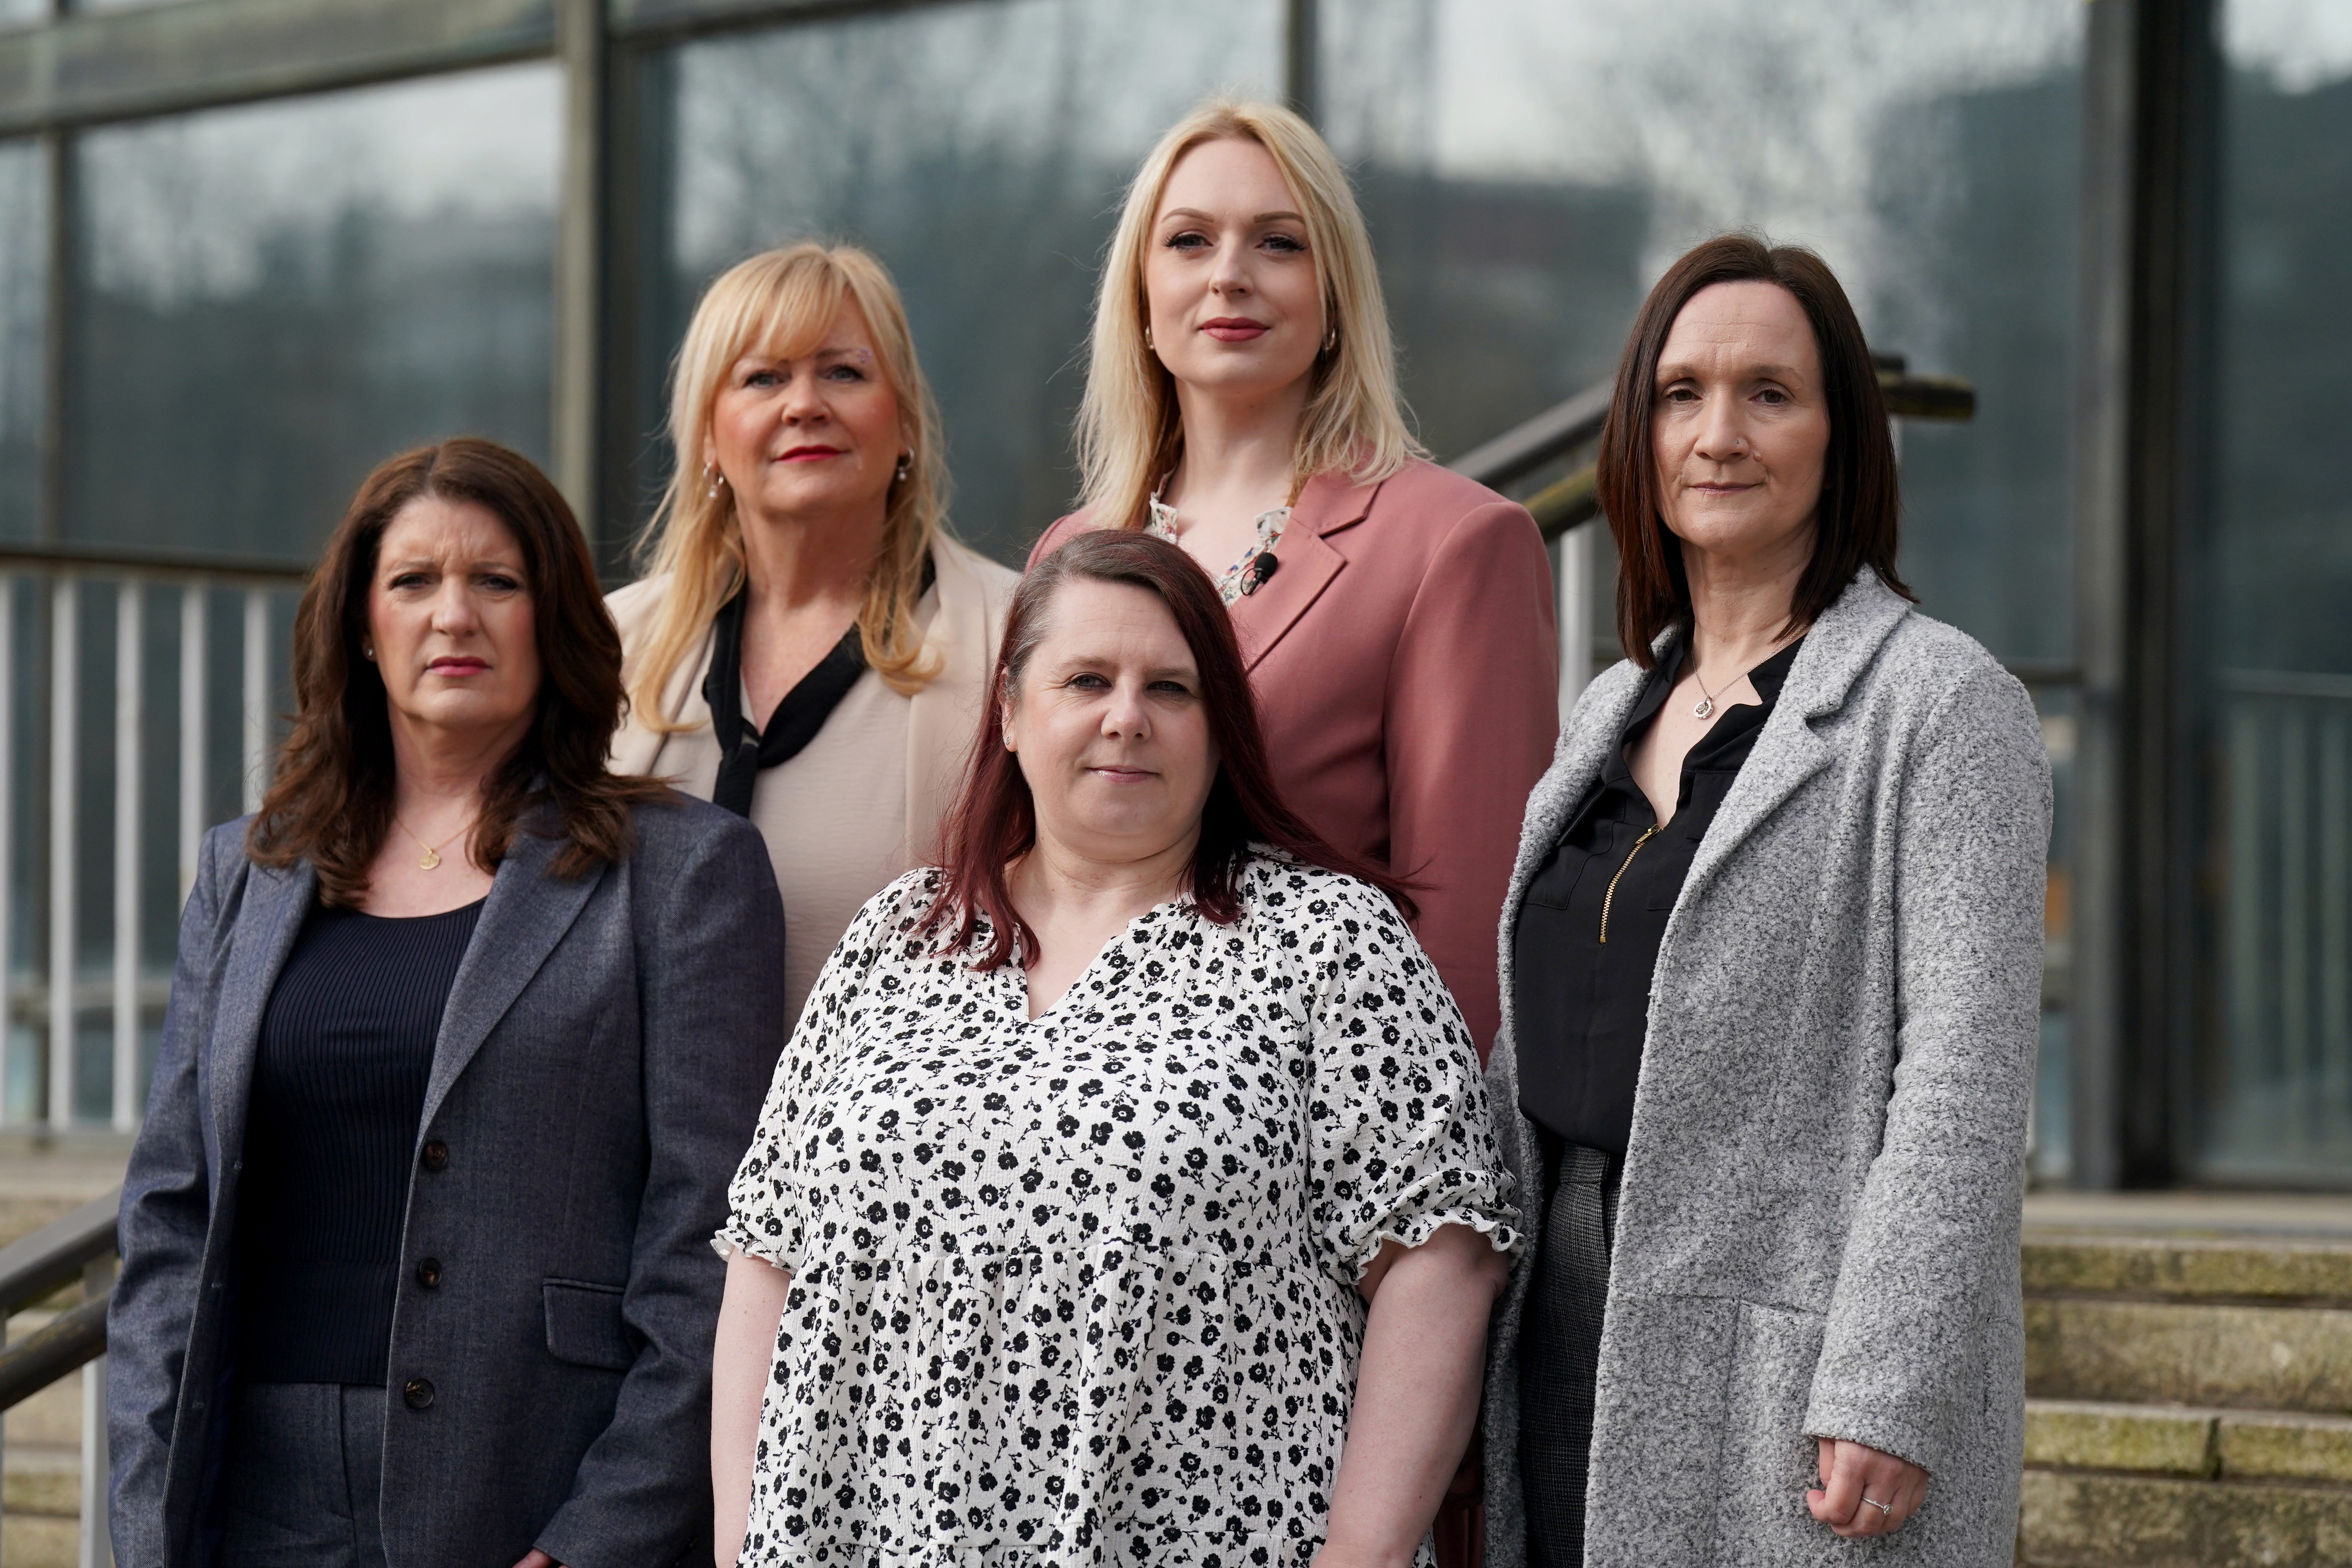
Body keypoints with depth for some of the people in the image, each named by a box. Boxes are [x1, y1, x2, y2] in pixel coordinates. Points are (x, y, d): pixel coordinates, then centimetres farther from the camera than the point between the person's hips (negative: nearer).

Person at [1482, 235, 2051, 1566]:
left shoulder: (1944, 705, -5)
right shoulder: (1613, 710, 16)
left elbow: (1967, 1077, -13)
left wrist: (1887, 1402, -20)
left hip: (1785, 1394, -6)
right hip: (1572, 1352, 6)